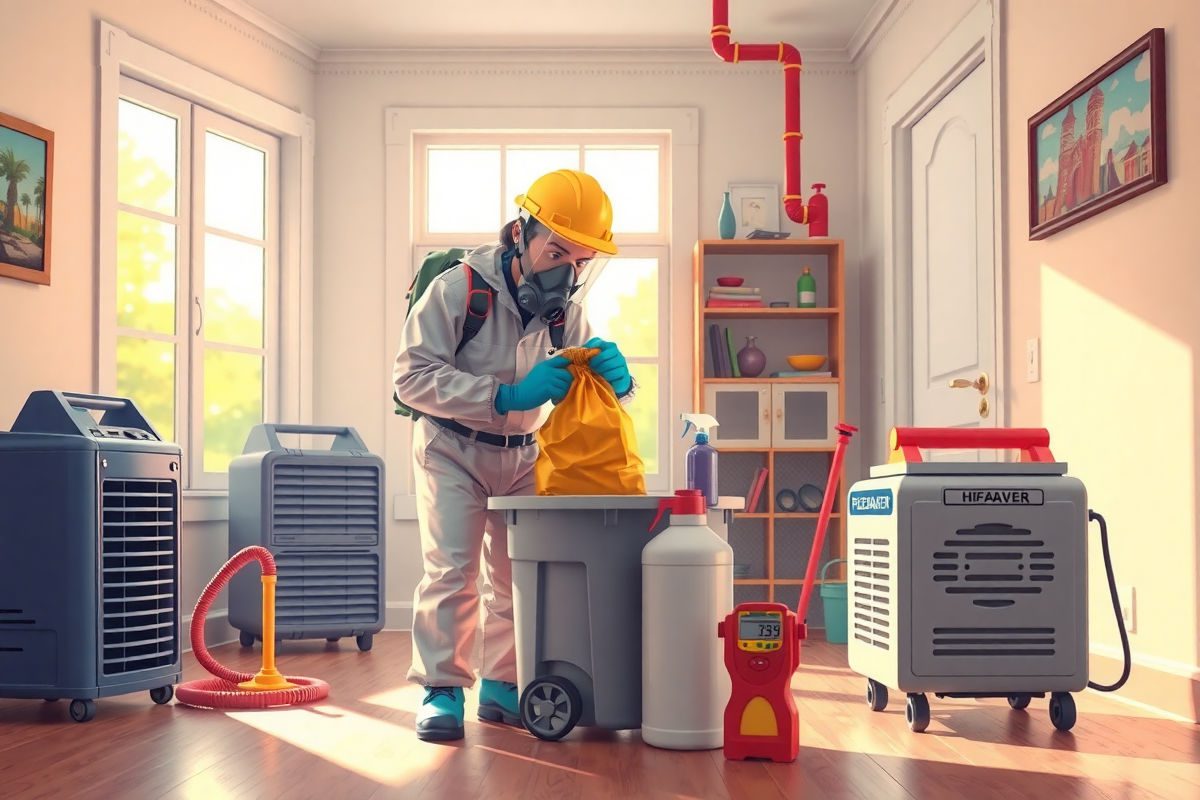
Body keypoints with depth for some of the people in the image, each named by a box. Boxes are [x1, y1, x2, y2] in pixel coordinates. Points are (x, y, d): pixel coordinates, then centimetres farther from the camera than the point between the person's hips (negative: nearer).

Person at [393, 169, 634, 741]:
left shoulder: (566, 311, -2)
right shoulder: (457, 289, -19)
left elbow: (608, 395, 3)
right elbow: (413, 376, -26)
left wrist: (613, 373, -24)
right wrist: (508, 397, -33)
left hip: (523, 456, 5)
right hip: (453, 448, -5)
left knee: (519, 575, 5)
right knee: (451, 569, -13)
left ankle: (501, 687, 18)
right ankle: (441, 690, -4)